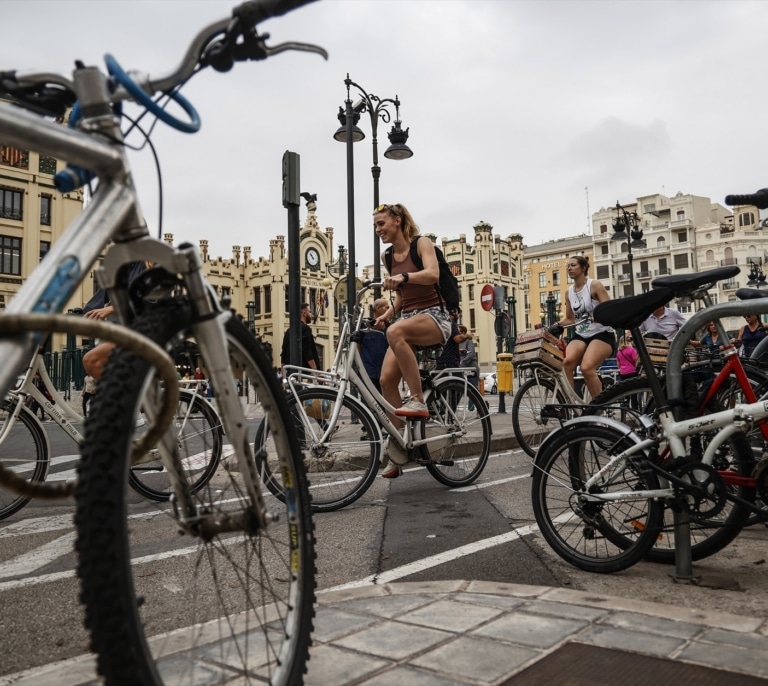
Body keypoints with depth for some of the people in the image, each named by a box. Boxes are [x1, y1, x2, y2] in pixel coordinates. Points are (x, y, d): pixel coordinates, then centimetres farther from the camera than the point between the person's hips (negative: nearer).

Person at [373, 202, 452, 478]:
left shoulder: (421, 243, -2)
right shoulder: (388, 257, 15)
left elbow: (432, 274, -22)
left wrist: (403, 276, -39)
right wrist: (388, 312, 5)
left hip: (433, 316, -6)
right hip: (407, 319, 6)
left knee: (395, 331, -39)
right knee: (387, 378, -14)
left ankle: (418, 401, -30)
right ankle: (398, 446, -3)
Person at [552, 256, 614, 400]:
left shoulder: (595, 285, -4)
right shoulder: (569, 292, 11)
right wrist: (558, 324, 0)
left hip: (602, 334, -5)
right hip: (581, 335, 5)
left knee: (586, 368, -28)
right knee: (566, 362, -26)